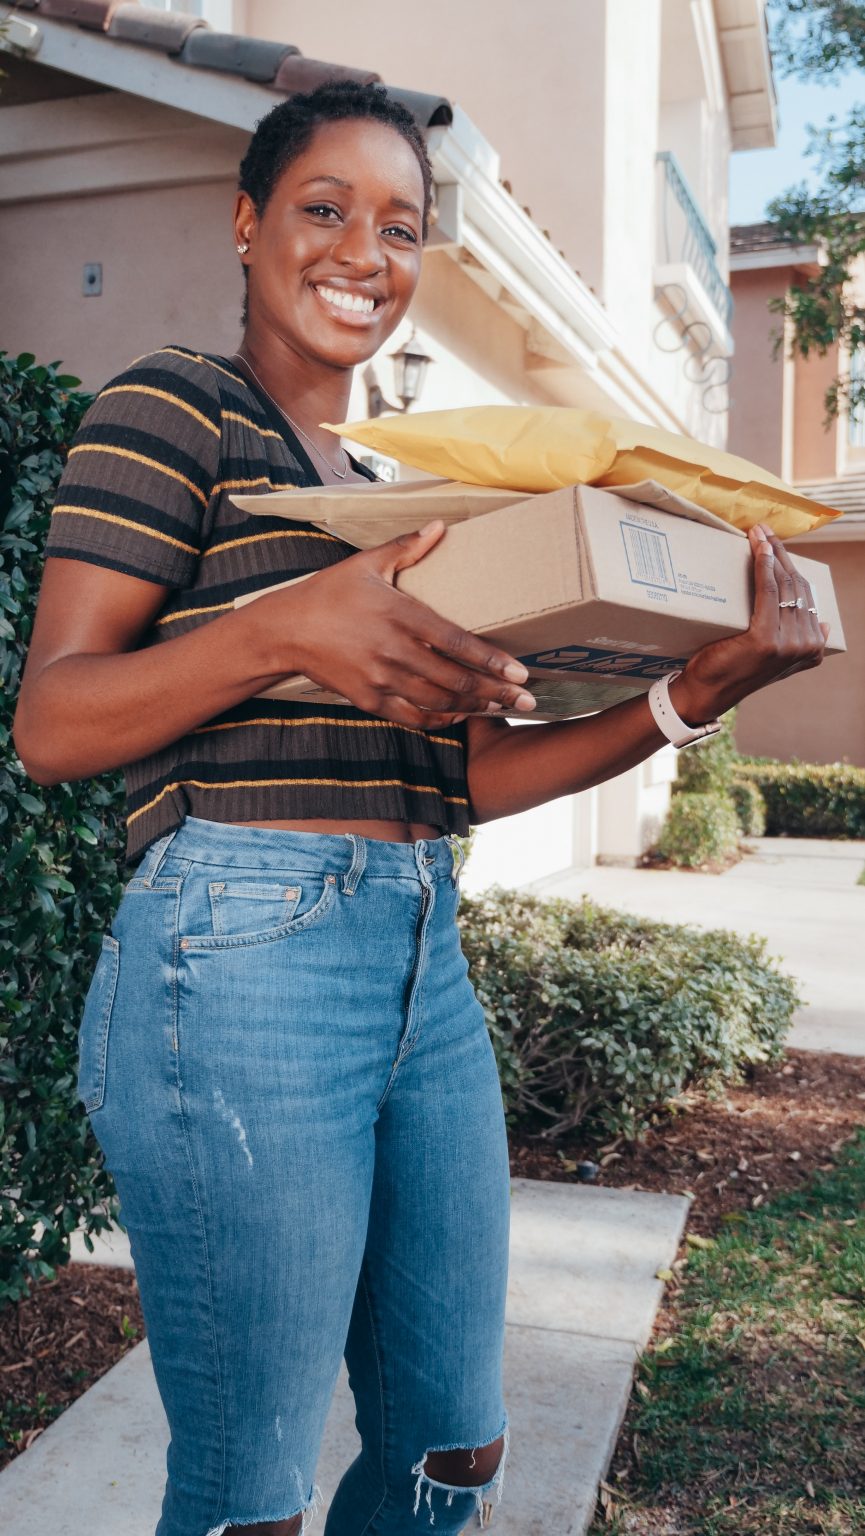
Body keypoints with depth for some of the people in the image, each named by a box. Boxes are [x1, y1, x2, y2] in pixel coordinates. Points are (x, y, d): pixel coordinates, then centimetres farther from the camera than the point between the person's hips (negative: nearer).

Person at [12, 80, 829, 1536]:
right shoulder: (174, 410, 0)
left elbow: (466, 774, 11)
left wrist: (691, 694, -1)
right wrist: (283, 627, -26)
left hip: (425, 973, 8)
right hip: (242, 962, -7)